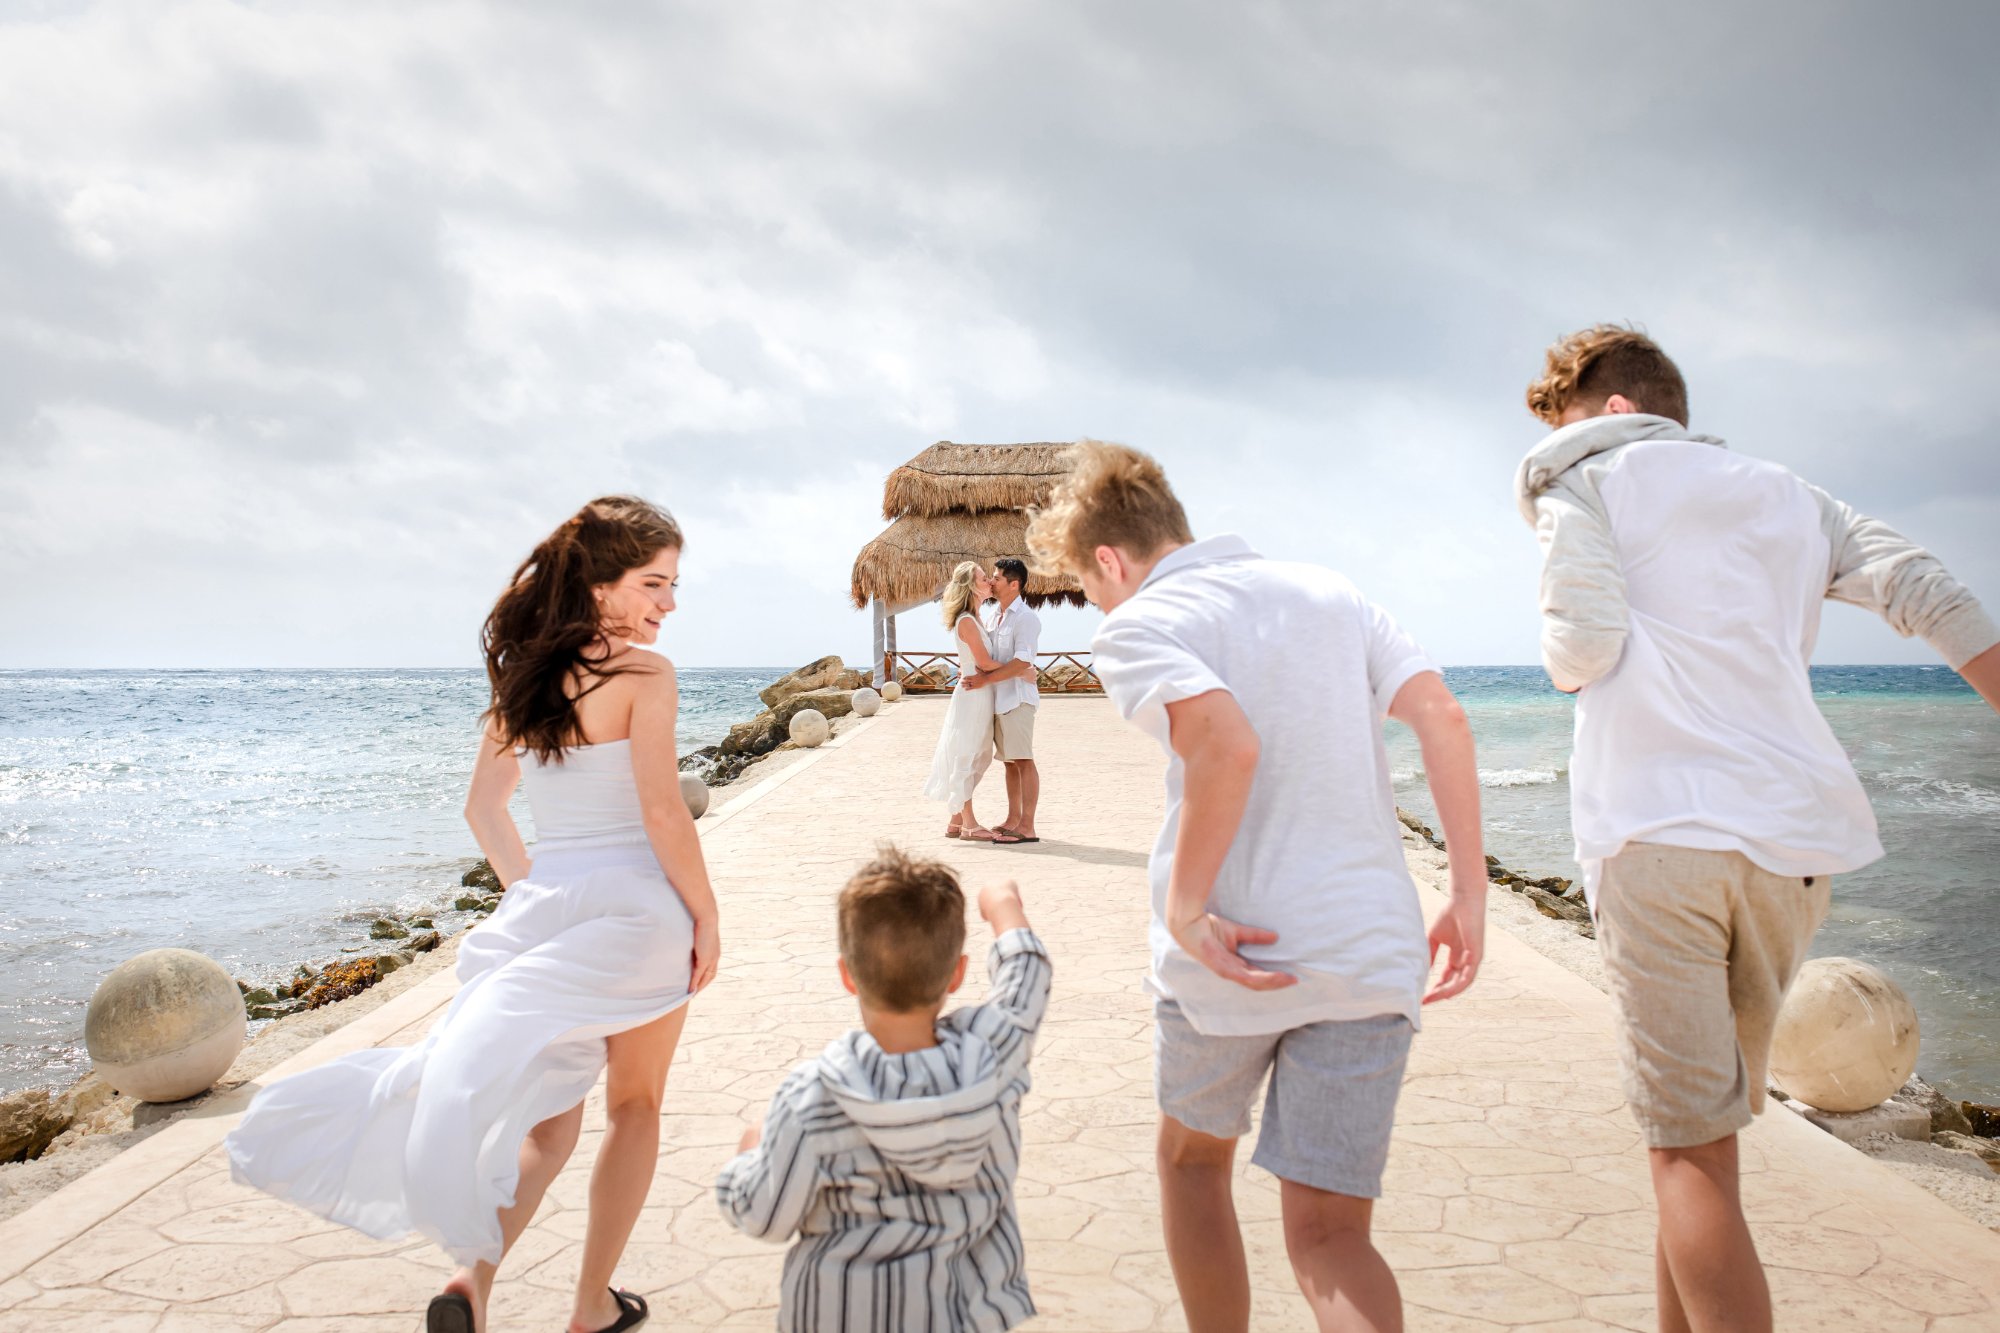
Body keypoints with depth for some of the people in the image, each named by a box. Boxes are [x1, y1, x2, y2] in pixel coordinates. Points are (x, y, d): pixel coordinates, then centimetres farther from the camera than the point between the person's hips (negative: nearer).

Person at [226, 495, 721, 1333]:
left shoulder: (522, 673, 8)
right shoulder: (643, 671, -12)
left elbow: (483, 807, 13)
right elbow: (663, 813, -17)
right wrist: (706, 918, -7)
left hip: (542, 912, 5)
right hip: (635, 908, -5)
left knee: (548, 1117, 15)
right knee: (634, 1107, 15)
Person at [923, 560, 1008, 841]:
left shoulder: (974, 619, 14)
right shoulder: (967, 621, -15)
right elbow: (985, 663, -17)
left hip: (980, 695, 10)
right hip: (973, 695, -10)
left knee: (976, 759, 12)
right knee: (966, 758, -3)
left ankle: (957, 821, 19)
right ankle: (969, 824, 2)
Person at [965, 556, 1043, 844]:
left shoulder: (1026, 618, -11)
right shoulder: (993, 615, 15)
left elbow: (1021, 663, -19)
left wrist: (985, 679, -18)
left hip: (1017, 697, -8)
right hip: (998, 698, 8)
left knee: (1023, 760, -8)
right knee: (1010, 761, 12)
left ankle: (1027, 828, -8)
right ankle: (1013, 820, 19)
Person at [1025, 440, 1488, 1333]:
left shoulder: (1136, 629, -4)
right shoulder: (1329, 591, 14)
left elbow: (1227, 745, -23)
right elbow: (1441, 717, 4)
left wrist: (1184, 906, -16)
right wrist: (1468, 893, 6)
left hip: (1234, 957, -4)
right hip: (1371, 953, 4)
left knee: (1192, 1160, 25)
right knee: (1329, 1234, 8)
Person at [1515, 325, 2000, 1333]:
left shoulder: (1582, 476, 7)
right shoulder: (1784, 494, 23)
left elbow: (1584, 641, -8)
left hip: (1657, 832, -6)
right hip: (1792, 837, 6)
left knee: (1692, 1148, -4)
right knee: (1700, 1125, 19)